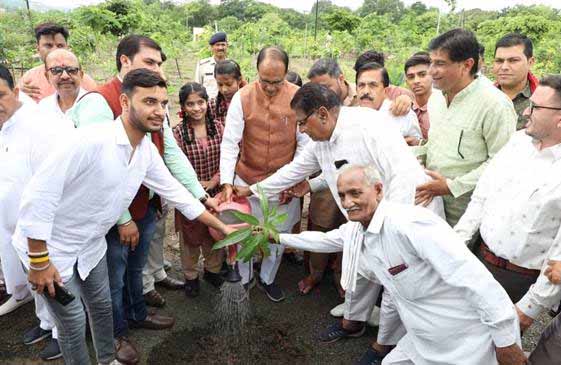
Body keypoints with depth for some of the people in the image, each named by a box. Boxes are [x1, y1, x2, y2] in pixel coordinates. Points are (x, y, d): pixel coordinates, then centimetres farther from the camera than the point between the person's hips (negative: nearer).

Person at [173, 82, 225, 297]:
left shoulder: (218, 127, -2)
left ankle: (213, 270, 41)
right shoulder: (178, 133, -13)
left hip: (216, 193, 3)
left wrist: (215, 181, -13)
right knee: (190, 236, 13)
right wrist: (198, 185, -16)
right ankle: (191, 276, 34)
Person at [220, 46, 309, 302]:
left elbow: (305, 143, -6)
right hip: (247, 181, 0)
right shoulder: (242, 97, -11)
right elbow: (230, 143, -12)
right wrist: (226, 182, -21)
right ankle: (244, 279, 40)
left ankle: (267, 278, 41)